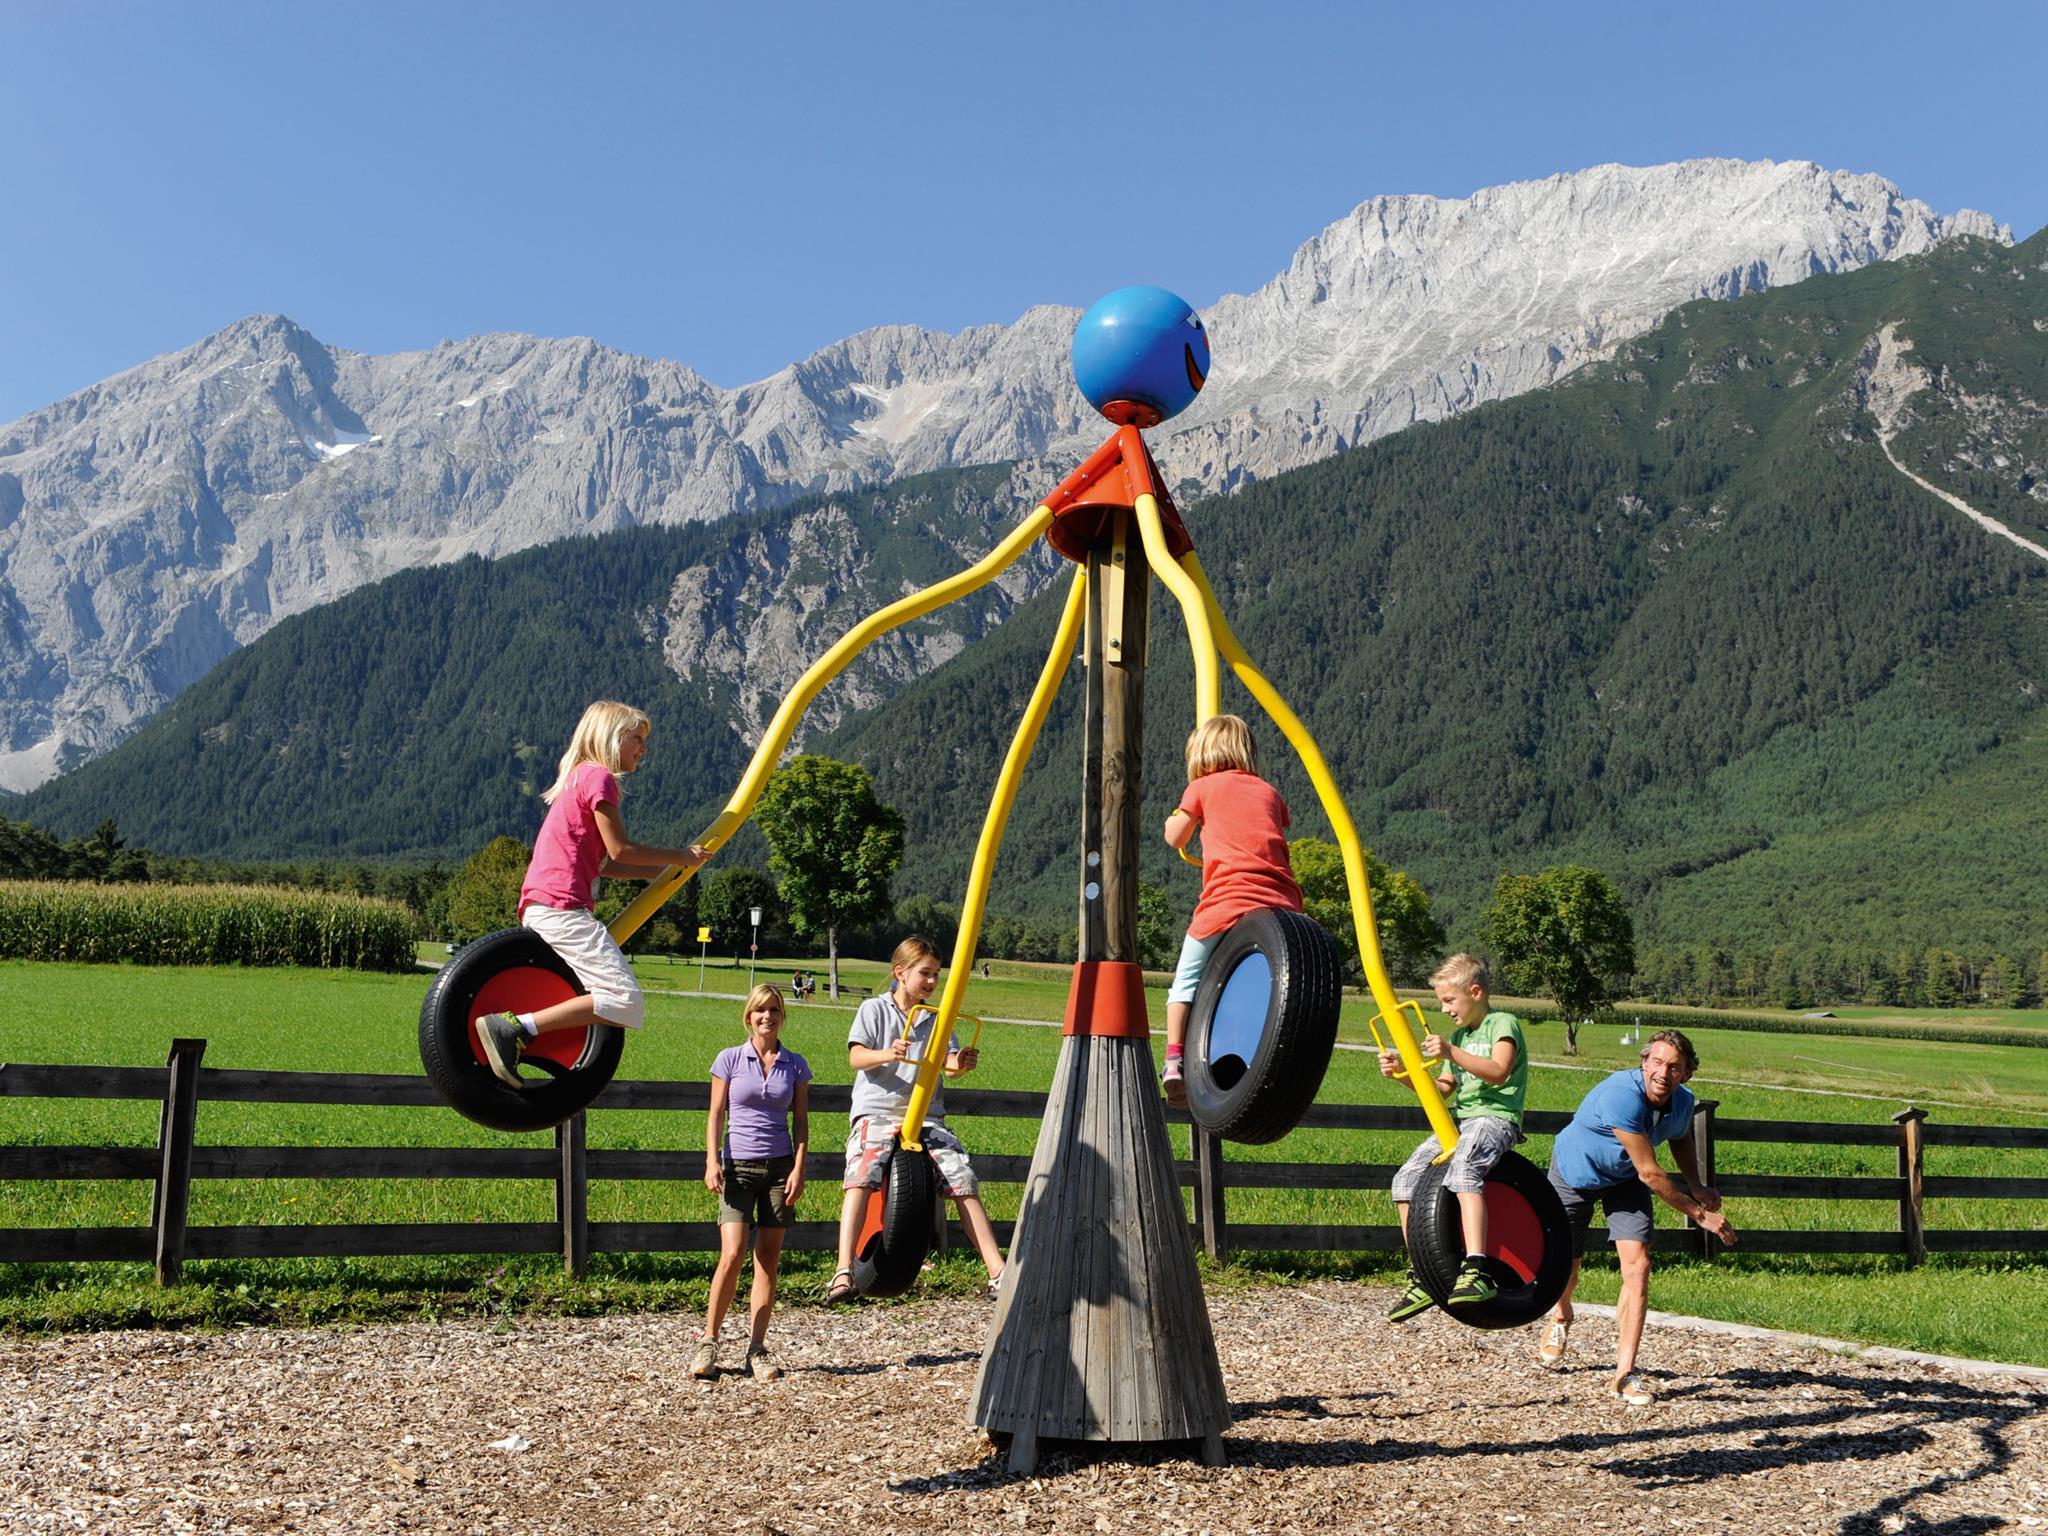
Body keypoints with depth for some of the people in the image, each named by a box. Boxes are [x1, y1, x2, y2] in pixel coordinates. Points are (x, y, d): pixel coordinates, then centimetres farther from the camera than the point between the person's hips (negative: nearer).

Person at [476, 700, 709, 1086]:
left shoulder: (581, 777, 26)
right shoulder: (598, 776, -4)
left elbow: (604, 863, 24)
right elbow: (619, 850, -8)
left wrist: (664, 872, 22)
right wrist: (680, 857, 4)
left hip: (540, 911, 10)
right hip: (562, 909, -10)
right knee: (625, 1000, -18)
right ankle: (516, 1028, -22)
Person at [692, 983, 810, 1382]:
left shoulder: (795, 1065, 7)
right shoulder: (730, 1059, 2)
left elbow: (801, 1122, 8)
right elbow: (716, 1115, 2)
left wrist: (798, 1170, -2)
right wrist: (712, 1162, -8)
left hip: (779, 1168, 2)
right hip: (738, 1166, -2)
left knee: (768, 1262, 2)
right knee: (732, 1255, -13)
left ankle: (756, 1351, 8)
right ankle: (708, 1343, 0)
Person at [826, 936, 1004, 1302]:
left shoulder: (936, 1017, 14)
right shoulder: (874, 1009, 6)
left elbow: (948, 1063, 5)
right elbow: (856, 1057, -6)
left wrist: (961, 1063, -20)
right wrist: (887, 1054, -27)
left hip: (927, 1117, 3)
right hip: (876, 1111, -3)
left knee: (964, 1181, -9)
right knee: (862, 1176, -27)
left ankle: (997, 1273, -5)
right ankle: (843, 1272, -30)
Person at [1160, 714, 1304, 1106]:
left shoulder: (1202, 787, 14)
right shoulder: (1268, 791, 23)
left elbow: (1175, 839, 22)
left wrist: (1176, 817, 43)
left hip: (1226, 902, -3)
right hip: (1281, 904, 3)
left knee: (1187, 982, 10)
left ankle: (1175, 1059, -4)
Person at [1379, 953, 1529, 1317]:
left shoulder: (1503, 1024, -2)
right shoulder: (1459, 1035, 24)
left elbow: (1498, 1072, -19)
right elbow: (1443, 1088, 23)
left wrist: (1451, 1053, -29)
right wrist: (1403, 1072, 9)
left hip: (1496, 1117, -9)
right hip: (1458, 1121, 9)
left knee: (1463, 1168, -36)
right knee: (1407, 1179, -6)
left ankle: (1476, 1273, -45)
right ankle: (1423, 1277, 2)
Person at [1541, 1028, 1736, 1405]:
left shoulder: (1683, 1102, -15)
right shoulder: (1622, 1096, -39)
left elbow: (1681, 1139, 12)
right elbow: (1650, 1173, -35)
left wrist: (1697, 1186, -5)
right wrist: (1700, 1214, -29)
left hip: (1624, 1182, 5)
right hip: (1574, 1173, -4)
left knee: (1637, 1267, -14)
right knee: (1564, 1271, 8)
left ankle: (1625, 1371, -8)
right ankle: (1561, 1318, 46)